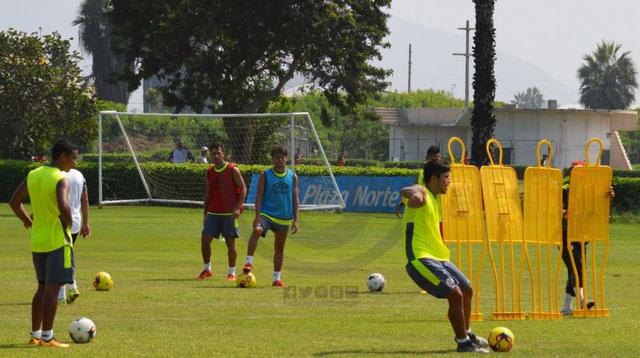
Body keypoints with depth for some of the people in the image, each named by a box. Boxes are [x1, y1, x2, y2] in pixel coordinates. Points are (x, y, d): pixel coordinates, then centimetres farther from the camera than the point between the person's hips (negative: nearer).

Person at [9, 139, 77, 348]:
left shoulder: (33, 175, 8)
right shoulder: (61, 180, -15)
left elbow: (14, 202, 12)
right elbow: (63, 207, -30)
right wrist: (68, 222, -11)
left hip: (37, 241, 7)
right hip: (57, 240, -7)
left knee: (43, 287, 16)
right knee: (52, 288, -4)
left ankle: (35, 335, 18)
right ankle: (47, 337, -4)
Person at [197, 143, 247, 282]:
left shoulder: (233, 170, -5)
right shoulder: (210, 172, 10)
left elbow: (243, 189, -7)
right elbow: (207, 194, 16)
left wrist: (237, 208, -16)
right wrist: (205, 213, 12)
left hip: (229, 213, -5)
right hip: (213, 212, 5)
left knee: (230, 242, -2)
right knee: (205, 240, -1)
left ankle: (232, 273, 8)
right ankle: (207, 269, 13)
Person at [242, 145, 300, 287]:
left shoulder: (293, 177, 5)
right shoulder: (265, 176, -1)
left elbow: (295, 199, 6)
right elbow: (259, 196, -5)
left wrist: (295, 220, 1)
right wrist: (257, 215, -16)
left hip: (284, 217, 3)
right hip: (266, 214, -3)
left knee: (279, 248, 9)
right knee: (256, 231, -33)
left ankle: (277, 278, 19)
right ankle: (249, 262, -31)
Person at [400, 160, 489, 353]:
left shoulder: (434, 198, 17)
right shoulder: (422, 192, -12)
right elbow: (408, 191, -37)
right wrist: (413, 195, -58)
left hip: (437, 257, 10)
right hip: (420, 258, -10)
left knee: (467, 290, 19)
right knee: (456, 294, -17)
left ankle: (466, 333, 38)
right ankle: (463, 343, -5)